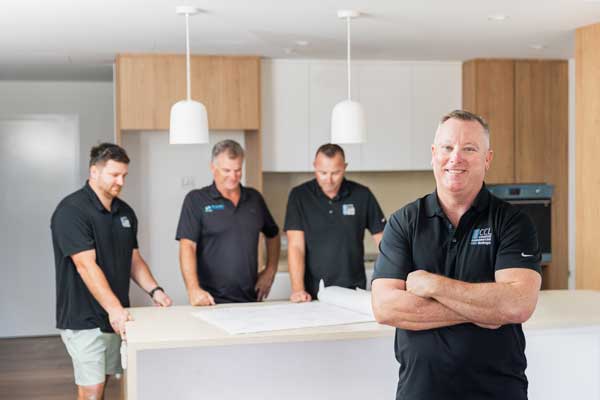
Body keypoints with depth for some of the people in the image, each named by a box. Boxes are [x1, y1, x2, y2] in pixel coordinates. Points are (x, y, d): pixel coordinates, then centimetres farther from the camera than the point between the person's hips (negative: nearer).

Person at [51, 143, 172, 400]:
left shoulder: (125, 212, 10)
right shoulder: (71, 210, -15)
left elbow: (134, 259, 16)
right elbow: (86, 265, -24)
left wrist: (154, 290, -1)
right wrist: (114, 308, -32)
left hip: (115, 318, 7)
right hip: (84, 318, -7)